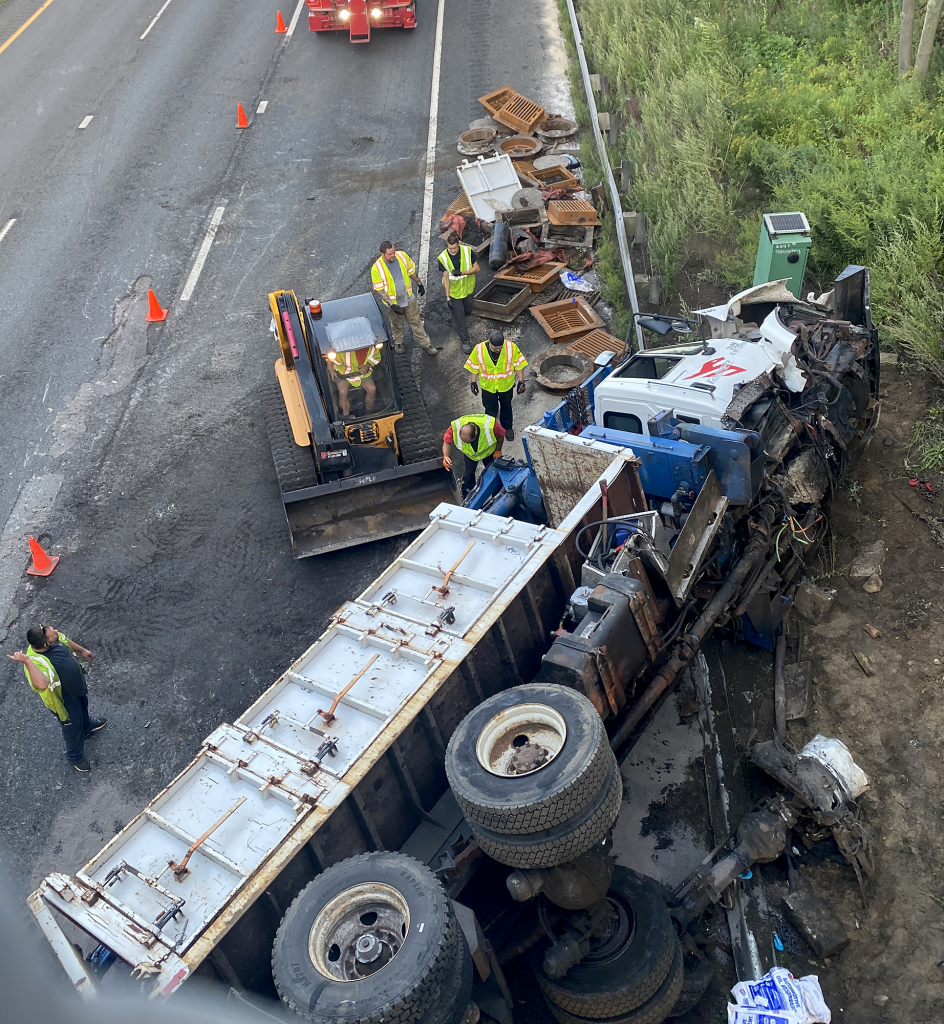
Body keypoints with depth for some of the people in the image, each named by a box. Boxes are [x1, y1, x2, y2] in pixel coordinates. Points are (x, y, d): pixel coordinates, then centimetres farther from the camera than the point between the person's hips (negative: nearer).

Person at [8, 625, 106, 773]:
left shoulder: (54, 638, -24)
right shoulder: (36, 661, -45)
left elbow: (66, 641, 2)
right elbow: (41, 685, -65)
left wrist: (82, 650, 18)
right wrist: (27, 662, -68)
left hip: (78, 684, 6)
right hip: (65, 699, -6)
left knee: (83, 707, 36)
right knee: (72, 726, 20)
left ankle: (87, 727, 70)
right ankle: (75, 757, 50)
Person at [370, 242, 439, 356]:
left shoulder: (402, 256, -16)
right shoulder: (376, 268, -25)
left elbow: (411, 271, 3)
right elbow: (379, 290, -20)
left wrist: (419, 284, 13)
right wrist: (391, 305, -26)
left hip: (409, 298, 2)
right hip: (393, 302, -2)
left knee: (416, 322, 16)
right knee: (396, 325, 22)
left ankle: (425, 344, 30)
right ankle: (398, 342, 49)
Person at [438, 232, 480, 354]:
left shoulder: (467, 251, -19)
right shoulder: (443, 258, -21)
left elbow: (476, 268, -13)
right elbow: (446, 277, -18)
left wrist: (462, 273, -29)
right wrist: (447, 297, -19)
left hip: (467, 288, 2)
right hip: (453, 290, -2)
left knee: (468, 311, 22)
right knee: (459, 316, 5)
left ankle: (458, 320, 58)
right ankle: (465, 341, 19)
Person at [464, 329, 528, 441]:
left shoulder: (511, 347, -26)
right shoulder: (479, 349, -25)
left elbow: (519, 365, -12)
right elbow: (474, 366, -7)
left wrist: (521, 381, -8)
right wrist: (474, 382, -1)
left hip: (506, 385, 1)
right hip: (488, 386, -1)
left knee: (506, 407, 25)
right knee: (491, 409, 20)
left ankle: (507, 427, 51)